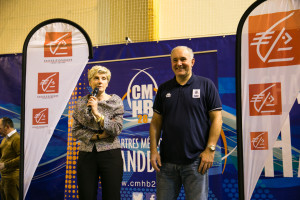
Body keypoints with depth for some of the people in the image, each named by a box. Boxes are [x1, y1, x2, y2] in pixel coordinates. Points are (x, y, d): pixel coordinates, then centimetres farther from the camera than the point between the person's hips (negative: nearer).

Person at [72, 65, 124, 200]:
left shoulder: (115, 102, 3)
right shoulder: (81, 103, 8)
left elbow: (117, 129, -9)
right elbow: (75, 131, 4)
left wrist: (97, 113, -17)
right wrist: (97, 136, -9)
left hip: (110, 154, -1)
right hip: (86, 155, 2)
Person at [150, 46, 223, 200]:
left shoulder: (206, 85, 2)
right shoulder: (164, 89, 12)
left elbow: (216, 119, -1)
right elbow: (156, 122, 12)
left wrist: (210, 149, -9)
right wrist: (153, 150, 2)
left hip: (196, 161, -3)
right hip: (166, 161, 3)